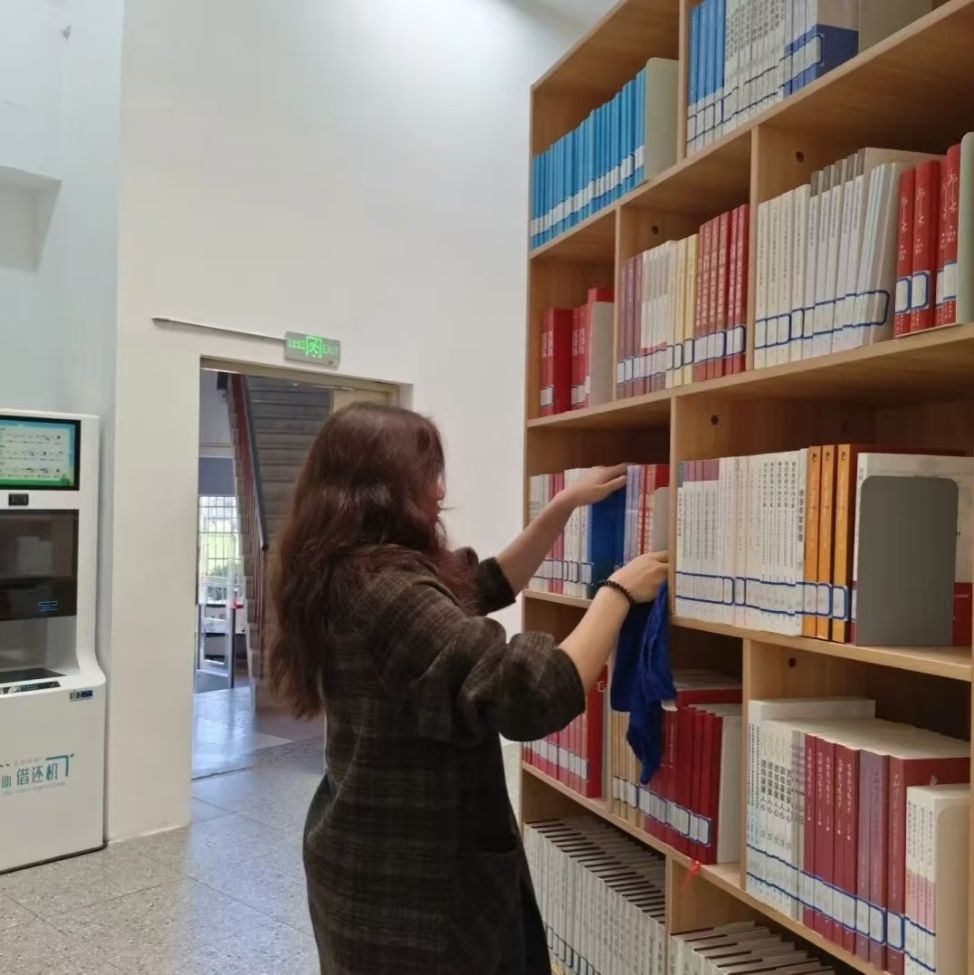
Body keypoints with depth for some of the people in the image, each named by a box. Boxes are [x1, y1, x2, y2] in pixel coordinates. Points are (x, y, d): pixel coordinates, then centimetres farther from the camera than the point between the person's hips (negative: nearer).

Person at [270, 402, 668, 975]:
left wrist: (567, 506, 13)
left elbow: (490, 582, 17)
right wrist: (620, 591, -19)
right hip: (411, 873, -10)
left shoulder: (353, 576, 4)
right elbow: (534, 695, -32)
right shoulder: (385, 588, -27)